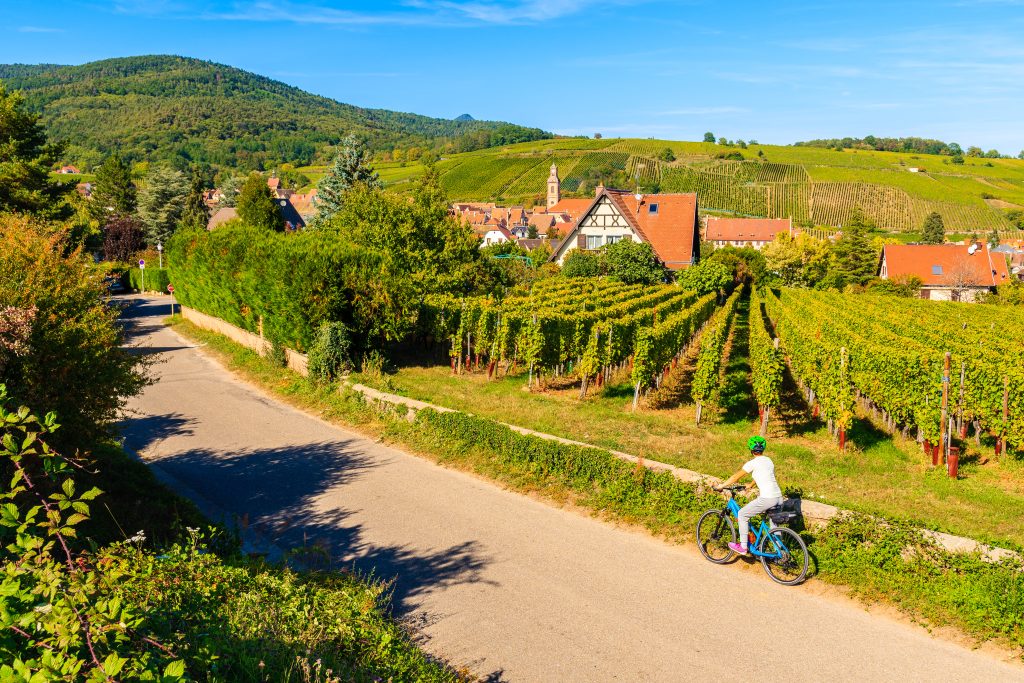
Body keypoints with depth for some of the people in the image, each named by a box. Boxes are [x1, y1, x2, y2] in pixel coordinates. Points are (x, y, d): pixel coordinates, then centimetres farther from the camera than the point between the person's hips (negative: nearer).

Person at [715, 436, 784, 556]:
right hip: (778, 497, 8)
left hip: (767, 499, -8)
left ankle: (743, 547, 10)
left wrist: (721, 486, 13)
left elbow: (736, 477, 2)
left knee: (742, 514, 7)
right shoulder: (768, 460, 16)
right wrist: (751, 486, 48)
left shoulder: (753, 463, -5)